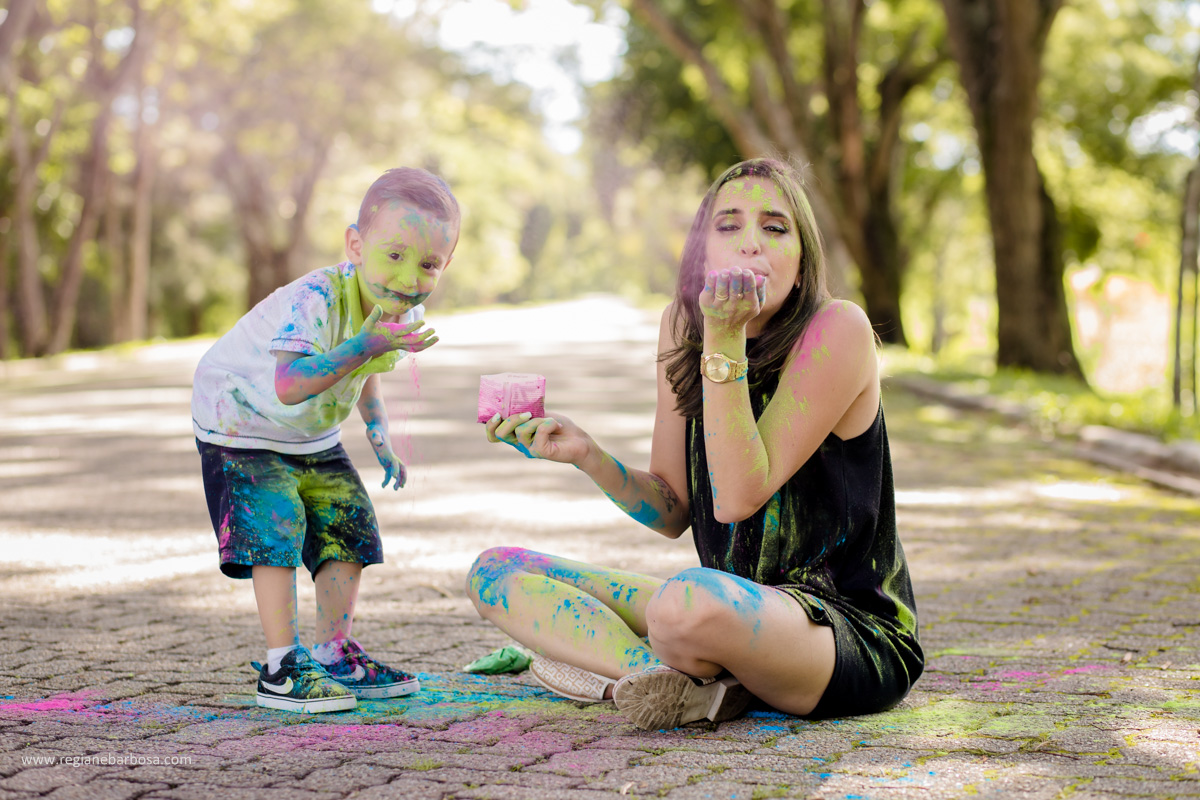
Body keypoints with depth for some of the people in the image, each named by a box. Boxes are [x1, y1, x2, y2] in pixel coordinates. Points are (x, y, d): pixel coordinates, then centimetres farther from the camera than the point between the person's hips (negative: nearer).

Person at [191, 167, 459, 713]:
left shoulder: (403, 314, -11)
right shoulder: (316, 301, -38)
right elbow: (289, 386, -51)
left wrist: (379, 434, 5)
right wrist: (366, 346, -55)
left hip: (315, 439, 8)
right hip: (242, 427, -8)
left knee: (349, 531, 6)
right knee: (276, 534, -18)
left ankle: (333, 654, 19)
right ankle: (281, 668, -10)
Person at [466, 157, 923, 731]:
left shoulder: (838, 330, -13)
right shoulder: (681, 326, 5)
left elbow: (739, 496, -20)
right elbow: (673, 512, 7)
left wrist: (724, 340, -23)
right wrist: (584, 453, -9)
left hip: (855, 631, -7)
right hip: (734, 608, 7)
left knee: (690, 602, -41)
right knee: (494, 574, 1)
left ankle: (621, 668, -6)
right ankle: (690, 681, -15)